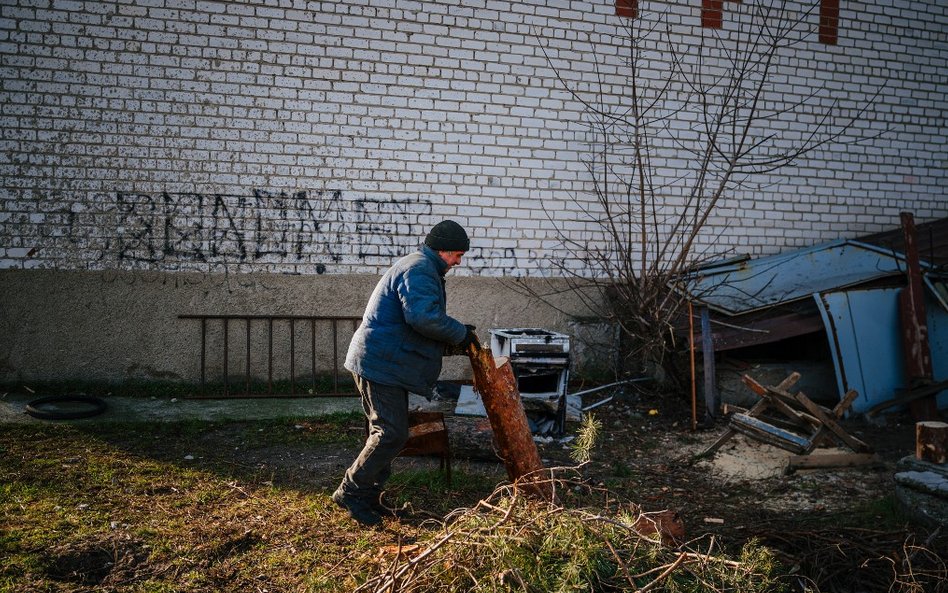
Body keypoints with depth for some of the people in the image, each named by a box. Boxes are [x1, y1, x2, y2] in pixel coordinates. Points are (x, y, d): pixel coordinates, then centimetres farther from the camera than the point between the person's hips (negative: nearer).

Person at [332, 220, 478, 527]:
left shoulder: (420, 268, 20)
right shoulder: (419, 270, -16)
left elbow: (420, 318, 24)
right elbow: (424, 316, -31)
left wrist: (452, 340, 12)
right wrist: (460, 333, -17)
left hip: (382, 363, 11)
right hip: (380, 364, -11)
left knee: (388, 432, 15)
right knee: (392, 434, -10)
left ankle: (368, 497, 22)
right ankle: (351, 492, 0)